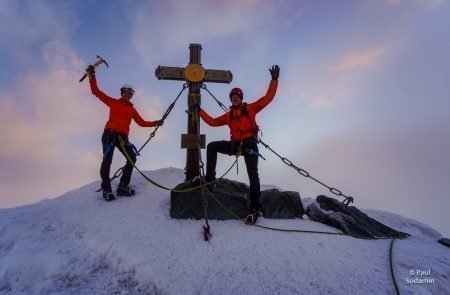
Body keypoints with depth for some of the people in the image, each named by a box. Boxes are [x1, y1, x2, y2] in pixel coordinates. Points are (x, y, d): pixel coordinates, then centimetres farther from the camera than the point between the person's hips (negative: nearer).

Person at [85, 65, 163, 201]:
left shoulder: (132, 109, 20)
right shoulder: (113, 102, 13)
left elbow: (141, 122, 16)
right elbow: (96, 92, 12)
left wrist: (155, 123, 7)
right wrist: (92, 75, 6)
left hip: (122, 136, 4)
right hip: (110, 134, -3)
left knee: (132, 157, -8)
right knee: (107, 159, -13)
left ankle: (123, 186, 0)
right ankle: (106, 189, -5)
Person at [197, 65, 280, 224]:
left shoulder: (250, 108, 9)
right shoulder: (228, 115, 19)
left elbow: (268, 98, 4)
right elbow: (212, 122, 20)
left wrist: (274, 80, -4)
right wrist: (199, 111, 19)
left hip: (249, 144, -4)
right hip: (235, 144, 4)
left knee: (252, 174, -14)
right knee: (211, 146, -9)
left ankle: (254, 208, -12)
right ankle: (210, 178, -6)